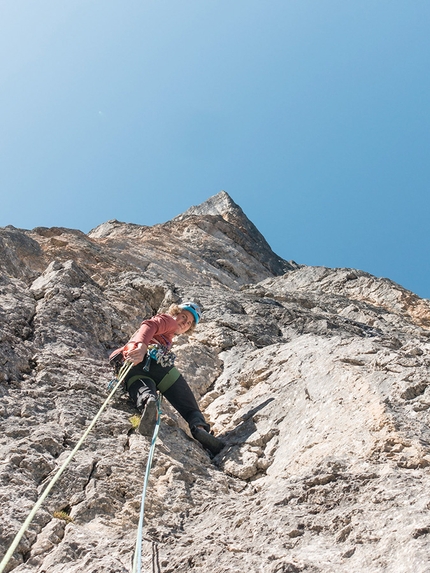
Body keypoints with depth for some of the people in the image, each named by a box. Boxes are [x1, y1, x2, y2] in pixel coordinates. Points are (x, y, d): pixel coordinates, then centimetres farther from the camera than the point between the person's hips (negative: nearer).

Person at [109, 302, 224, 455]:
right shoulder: (168, 320, 22)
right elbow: (149, 325, -2)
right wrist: (141, 346, -19)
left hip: (130, 369, 6)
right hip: (150, 358, -6)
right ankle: (199, 426, -32)